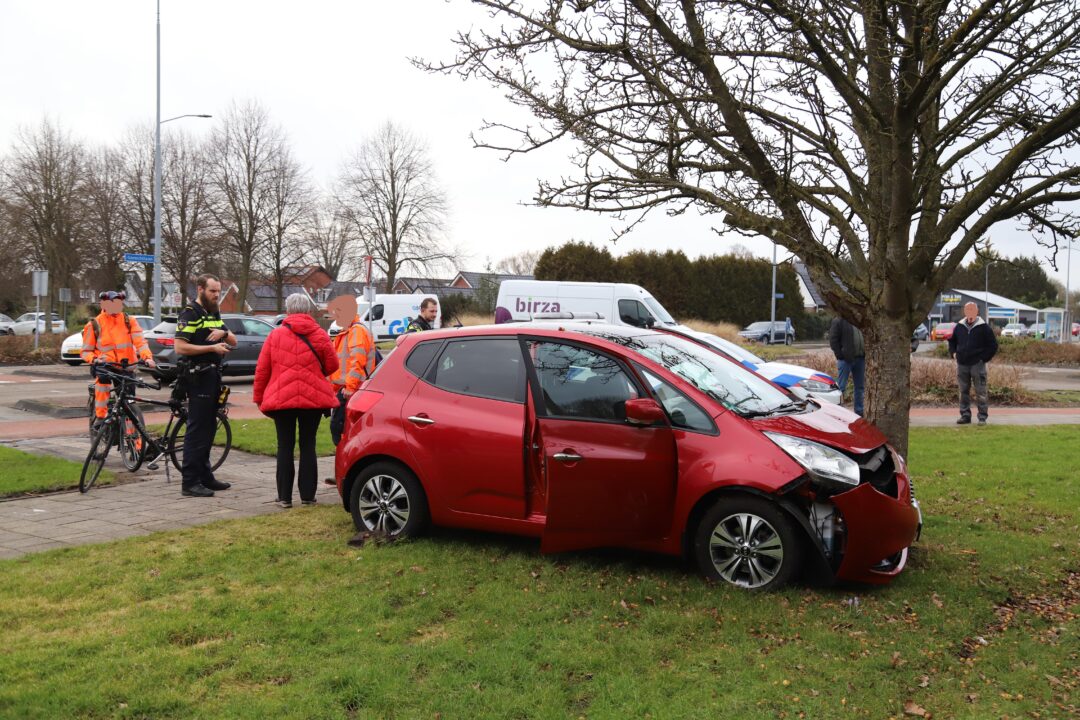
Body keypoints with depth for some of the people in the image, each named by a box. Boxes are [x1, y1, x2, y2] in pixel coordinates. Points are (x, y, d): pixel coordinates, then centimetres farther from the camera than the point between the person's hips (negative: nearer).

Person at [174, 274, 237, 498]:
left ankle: (205, 476, 22)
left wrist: (224, 333, -6)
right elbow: (180, 347, -20)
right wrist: (212, 348, -20)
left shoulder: (214, 314, 17)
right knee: (197, 429, -8)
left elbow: (233, 341, 16)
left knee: (208, 429, 14)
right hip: (198, 377, -9)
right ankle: (190, 483, -5)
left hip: (213, 376, 9)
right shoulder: (190, 314, -10)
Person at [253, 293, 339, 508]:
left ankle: (284, 496, 8)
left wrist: (258, 397, 11)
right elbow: (332, 366, 5)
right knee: (308, 445, 8)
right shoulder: (320, 335, 0)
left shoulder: (275, 335, 1)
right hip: (313, 399, 0)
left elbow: (262, 369, 2)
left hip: (281, 399, 0)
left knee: (285, 446, 7)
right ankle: (307, 495, 9)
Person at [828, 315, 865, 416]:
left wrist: (864, 354, 3)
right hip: (846, 359, -6)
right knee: (841, 387, -3)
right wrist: (840, 356, -15)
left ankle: (859, 412, 19)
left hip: (860, 358, 6)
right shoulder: (838, 321, -6)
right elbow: (833, 340, -10)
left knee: (860, 387, 10)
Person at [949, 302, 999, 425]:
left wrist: (984, 358, -6)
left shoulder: (984, 327, -2)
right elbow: (952, 341, 24)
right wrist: (953, 353, 9)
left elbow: (993, 345, 1)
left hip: (978, 364, -4)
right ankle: (965, 415, 16)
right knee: (964, 392, 9)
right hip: (962, 364, 4)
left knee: (981, 392, -2)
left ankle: (983, 417, 3)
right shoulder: (959, 326, 9)